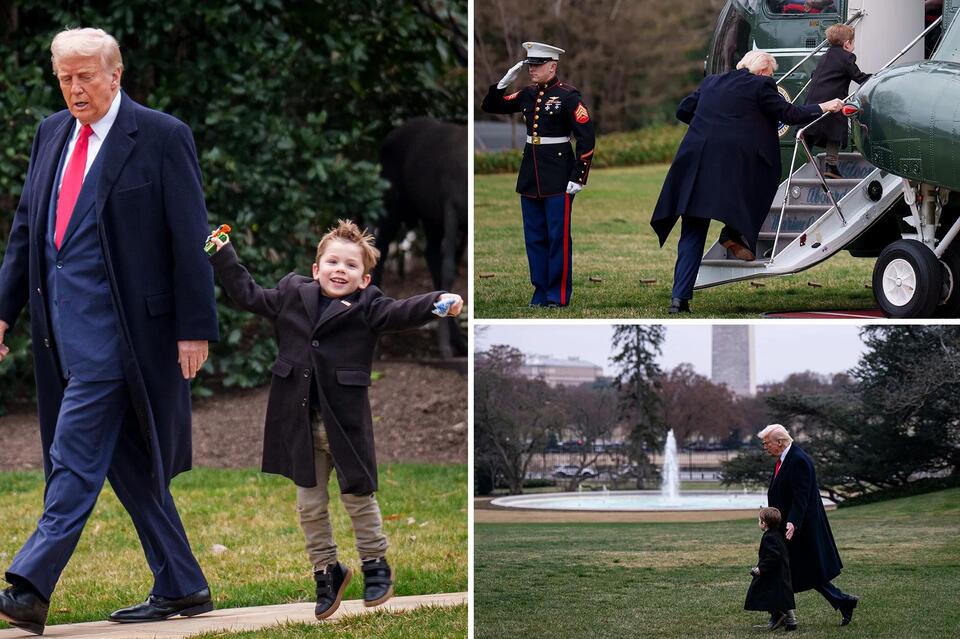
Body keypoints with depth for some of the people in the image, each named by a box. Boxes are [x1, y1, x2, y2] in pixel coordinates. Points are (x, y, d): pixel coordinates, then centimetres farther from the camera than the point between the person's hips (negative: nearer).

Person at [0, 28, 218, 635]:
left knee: (76, 450, -13)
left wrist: (196, 328, -10)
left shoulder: (162, 137, -5)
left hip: (115, 323, -7)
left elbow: (190, 238, -7)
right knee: (126, 461, 11)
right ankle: (181, 587, 19)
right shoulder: (51, 134, 14)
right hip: (61, 323, 7)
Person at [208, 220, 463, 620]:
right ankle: (326, 571, 25)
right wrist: (222, 256, 12)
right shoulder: (292, 295, 5)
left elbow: (400, 313, -18)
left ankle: (375, 564, 26)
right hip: (302, 424, 3)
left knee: (359, 498, 7)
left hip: (347, 423, -3)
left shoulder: (365, 306, -4)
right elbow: (248, 295, 15)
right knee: (310, 505, 10)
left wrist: (439, 301, -36)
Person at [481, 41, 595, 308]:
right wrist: (505, 81, 0)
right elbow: (489, 106, 16)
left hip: (558, 175, -7)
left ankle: (559, 296, 4)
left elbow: (586, 137, -11)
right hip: (530, 175, 7)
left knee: (558, 237, -2)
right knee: (534, 237, 9)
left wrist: (578, 177, -14)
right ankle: (541, 293, 16)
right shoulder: (527, 94, 9)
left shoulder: (568, 95, -9)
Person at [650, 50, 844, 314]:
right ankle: (735, 234, 12)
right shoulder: (761, 86, 5)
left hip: (694, 164, 6)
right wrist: (824, 107, 17)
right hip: (733, 162, -5)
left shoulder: (711, 82, 21)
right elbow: (790, 115, 4)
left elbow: (683, 111, 24)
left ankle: (680, 298, 1)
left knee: (693, 233, 8)